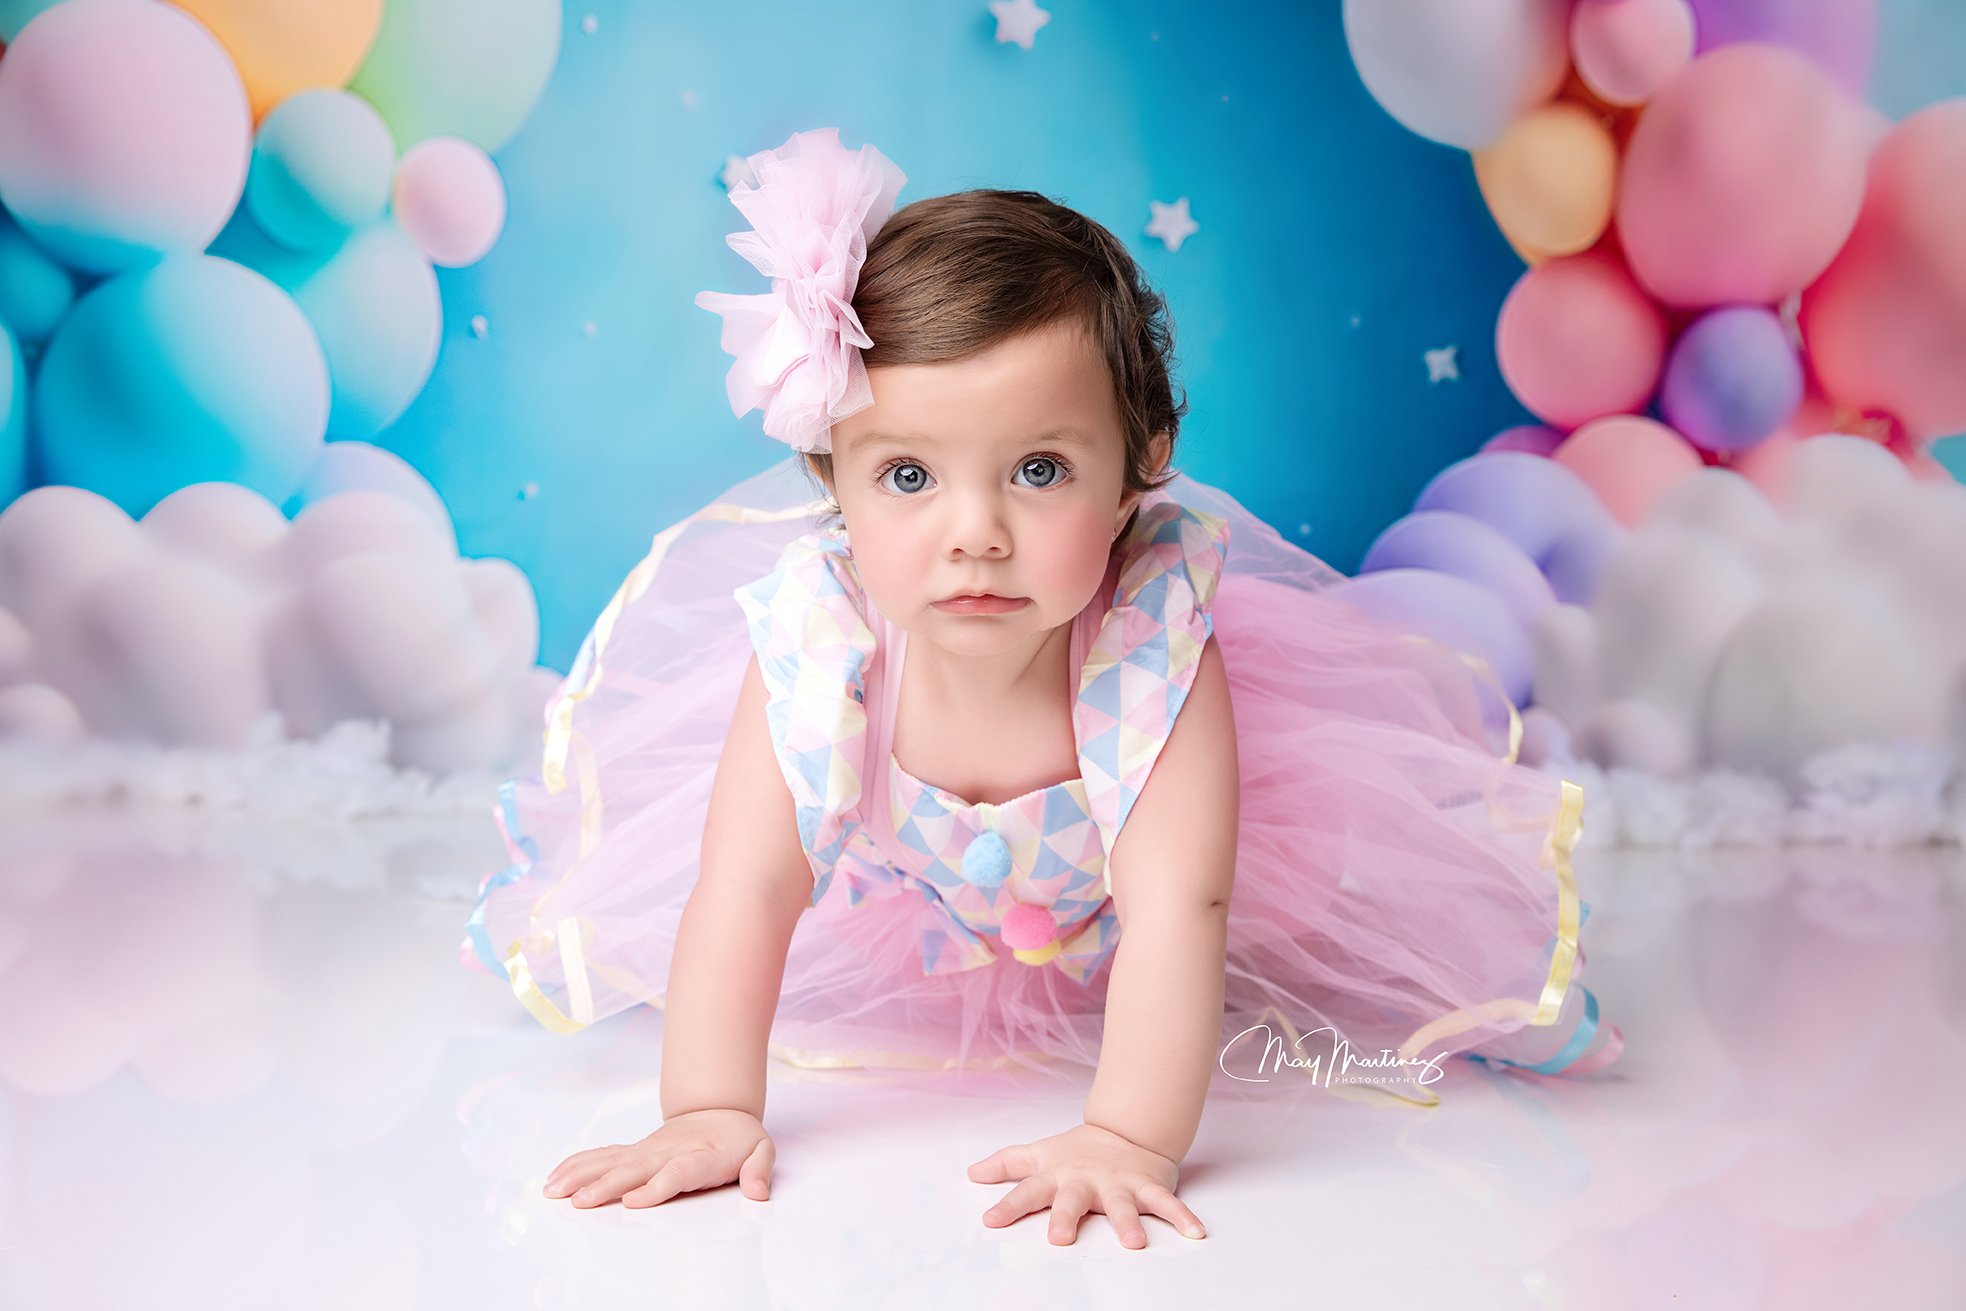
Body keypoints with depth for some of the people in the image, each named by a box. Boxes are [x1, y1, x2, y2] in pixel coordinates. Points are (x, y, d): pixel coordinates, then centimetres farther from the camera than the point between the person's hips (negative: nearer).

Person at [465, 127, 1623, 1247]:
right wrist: (709, 1114, -39)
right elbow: (743, 895, -33)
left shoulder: (1150, 642, -43)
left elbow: (1178, 913, -47)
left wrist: (1126, 1141, -54)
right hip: (913, 897, 2)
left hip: (1107, 892, -1)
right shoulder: (816, 637, -38)